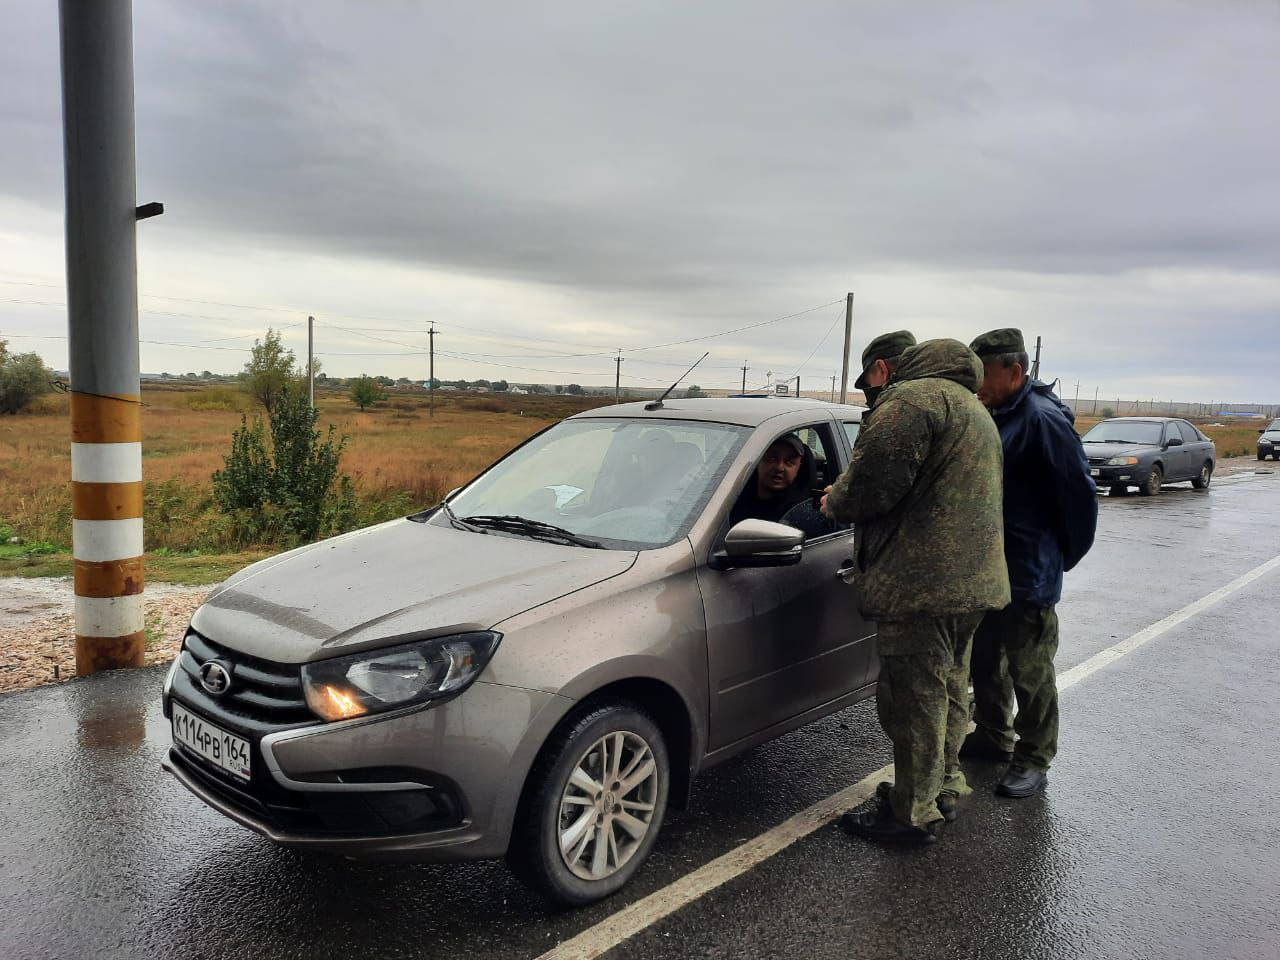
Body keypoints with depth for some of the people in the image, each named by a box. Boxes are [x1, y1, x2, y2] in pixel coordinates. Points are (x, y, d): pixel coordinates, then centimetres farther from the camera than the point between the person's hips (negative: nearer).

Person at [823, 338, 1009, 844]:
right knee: (947, 692, 21)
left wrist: (837, 502, 0)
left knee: (914, 698, -1)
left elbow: (873, 482, -21)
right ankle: (943, 788, 35)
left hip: (923, 585, -10)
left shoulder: (915, 398, -11)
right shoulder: (975, 411, 22)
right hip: (973, 578, 11)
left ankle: (913, 814, 10)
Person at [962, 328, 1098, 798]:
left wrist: (1062, 558, -7)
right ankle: (993, 736, 37)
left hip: (1029, 578, -9)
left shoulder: (1044, 420, -19)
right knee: (985, 658, 20)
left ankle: (1033, 760, 20)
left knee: (1029, 670, 4)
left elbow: (1080, 496, -18)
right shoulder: (995, 416, 9)